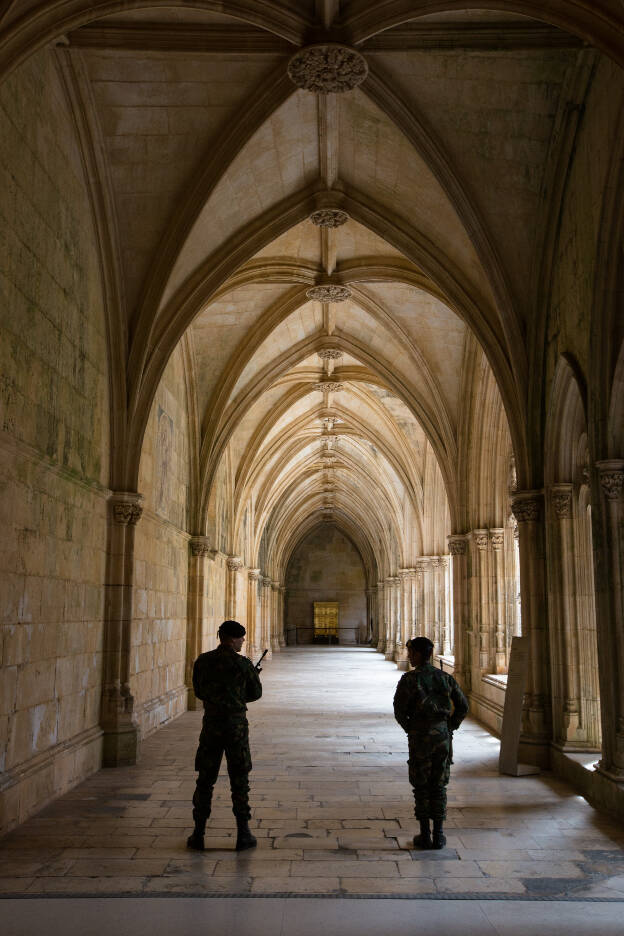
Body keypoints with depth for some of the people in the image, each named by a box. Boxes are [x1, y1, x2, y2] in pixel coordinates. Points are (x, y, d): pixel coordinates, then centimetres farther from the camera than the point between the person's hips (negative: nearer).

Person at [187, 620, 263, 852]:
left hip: (211, 726, 3)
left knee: (205, 780, 12)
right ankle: (243, 835, 12)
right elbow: (255, 693, 2)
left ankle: (198, 834, 15)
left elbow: (199, 692, 12)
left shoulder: (202, 661, 0)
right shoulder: (243, 664, -9)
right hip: (236, 726, -2)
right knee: (239, 781, 8)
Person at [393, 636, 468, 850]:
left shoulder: (409, 679, -10)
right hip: (442, 736, 4)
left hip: (420, 738, -4)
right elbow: (463, 706, 4)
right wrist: (450, 728, 11)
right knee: (438, 787, 12)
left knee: (421, 787, 7)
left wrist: (410, 729, 5)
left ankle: (425, 835, 11)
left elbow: (399, 710, -11)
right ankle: (438, 836, 14)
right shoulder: (445, 678, 4)